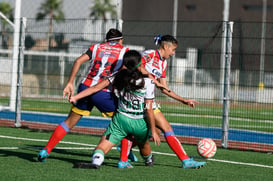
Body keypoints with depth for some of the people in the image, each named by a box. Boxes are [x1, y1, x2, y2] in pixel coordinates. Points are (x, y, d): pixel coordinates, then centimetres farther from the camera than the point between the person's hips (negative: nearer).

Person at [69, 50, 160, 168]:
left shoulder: (118, 77, -1)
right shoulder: (147, 83, -9)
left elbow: (96, 88, -4)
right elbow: (148, 110, -9)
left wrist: (76, 97, 4)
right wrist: (153, 130, -1)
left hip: (121, 119, 0)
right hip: (140, 123, 0)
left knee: (103, 146, -8)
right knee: (143, 144, 32)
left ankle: (97, 158, -40)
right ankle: (149, 160, 59)